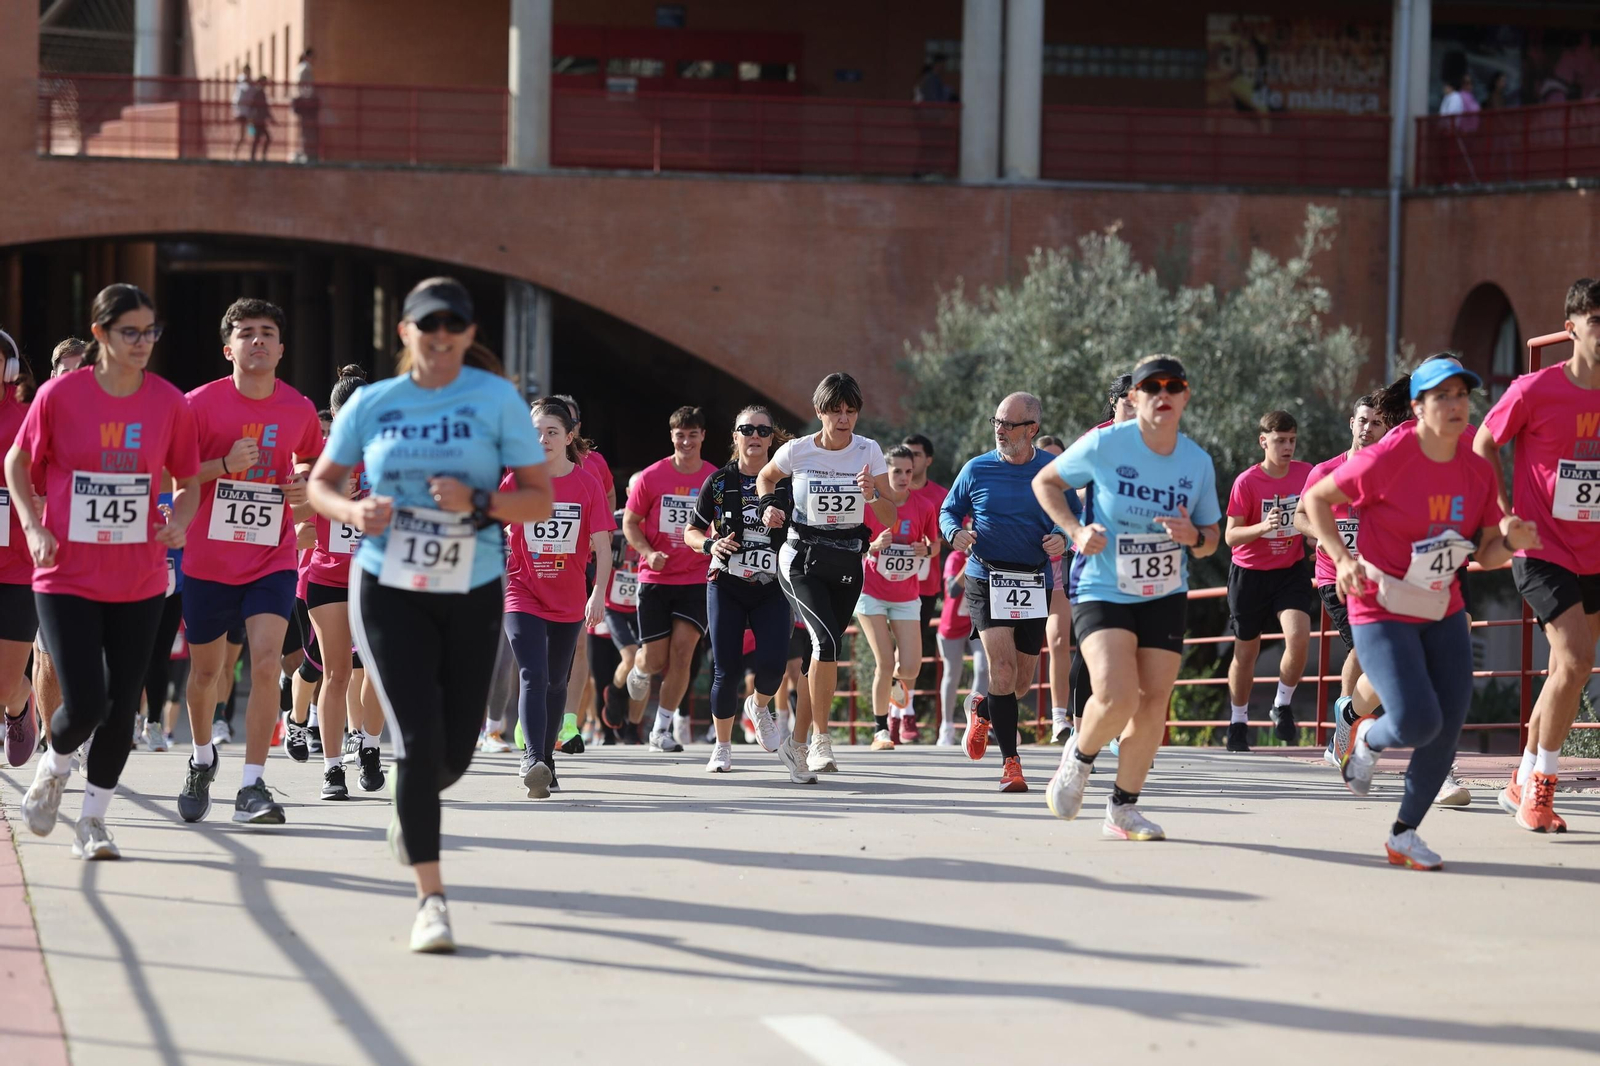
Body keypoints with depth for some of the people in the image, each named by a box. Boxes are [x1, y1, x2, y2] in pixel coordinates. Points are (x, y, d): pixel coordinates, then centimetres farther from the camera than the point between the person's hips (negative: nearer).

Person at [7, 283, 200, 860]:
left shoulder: (170, 403, 0)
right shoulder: (60, 395, -6)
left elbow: (188, 481, 12)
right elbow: (17, 463, 8)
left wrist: (180, 518, -9)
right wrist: (33, 527, -5)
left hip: (139, 582, 3)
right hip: (67, 577, -3)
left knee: (122, 708, 4)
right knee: (85, 704, -11)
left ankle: (92, 819, 21)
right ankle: (55, 767, 23)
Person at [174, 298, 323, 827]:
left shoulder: (300, 409, 0)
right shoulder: (201, 403, -7)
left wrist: (305, 487, -2)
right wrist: (224, 464, -21)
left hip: (272, 560, 0)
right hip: (207, 560, 0)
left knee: (266, 661, -17)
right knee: (206, 669, 13)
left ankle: (252, 787, -13)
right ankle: (202, 760, 42)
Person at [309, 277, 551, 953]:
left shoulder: (497, 399, -4)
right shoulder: (371, 403, 1)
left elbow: (541, 499, -4)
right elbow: (320, 482, 11)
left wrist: (479, 503, -21)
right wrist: (352, 511, -11)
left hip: (473, 593, 1)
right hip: (389, 592, -1)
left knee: (455, 753, 9)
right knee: (419, 739, -14)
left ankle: (410, 808, 46)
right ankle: (431, 900, -9)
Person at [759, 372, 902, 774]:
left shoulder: (869, 451, -3)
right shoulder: (798, 451, -6)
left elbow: (891, 519, -2)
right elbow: (766, 477, 16)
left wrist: (873, 495, -21)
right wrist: (770, 504, -3)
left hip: (847, 561, 3)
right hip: (802, 560, -3)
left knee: (825, 648, 7)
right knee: (828, 639, -23)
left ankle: (799, 744, 25)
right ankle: (821, 739, -18)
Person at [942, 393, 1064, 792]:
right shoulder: (976, 470, 2)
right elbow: (949, 510, 12)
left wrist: (1063, 538, -14)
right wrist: (955, 533, -10)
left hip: (1035, 585, 2)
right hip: (986, 579, -2)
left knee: (1021, 682, 9)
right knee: (1002, 666, -17)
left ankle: (982, 712, 43)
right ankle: (1010, 761, -11)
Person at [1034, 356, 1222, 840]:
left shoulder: (1198, 462, 0)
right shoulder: (1104, 445, -11)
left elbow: (1212, 538, 10)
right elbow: (1045, 482, 3)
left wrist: (1193, 537, -14)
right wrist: (1075, 530, -12)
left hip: (1165, 596, 4)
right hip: (1101, 591, -4)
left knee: (1153, 705, 1)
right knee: (1117, 696, -22)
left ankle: (1123, 808, 18)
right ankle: (1079, 756, 11)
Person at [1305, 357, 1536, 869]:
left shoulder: (1478, 470, -1)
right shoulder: (1388, 458, -17)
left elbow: (1486, 556, 7)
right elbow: (1315, 498, -7)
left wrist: (1510, 540, -16)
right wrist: (1341, 558, -20)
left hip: (1444, 611, 6)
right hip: (1381, 610, -6)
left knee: (1449, 726, 2)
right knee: (1418, 721, -19)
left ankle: (1404, 835, 19)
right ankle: (1368, 739, 18)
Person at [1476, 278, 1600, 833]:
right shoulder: (1536, 390, -11)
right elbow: (1484, 444, 3)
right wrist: (1505, 513, -3)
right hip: (1542, 552, -5)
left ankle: (1524, 782, 29)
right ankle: (1539, 787, -4)